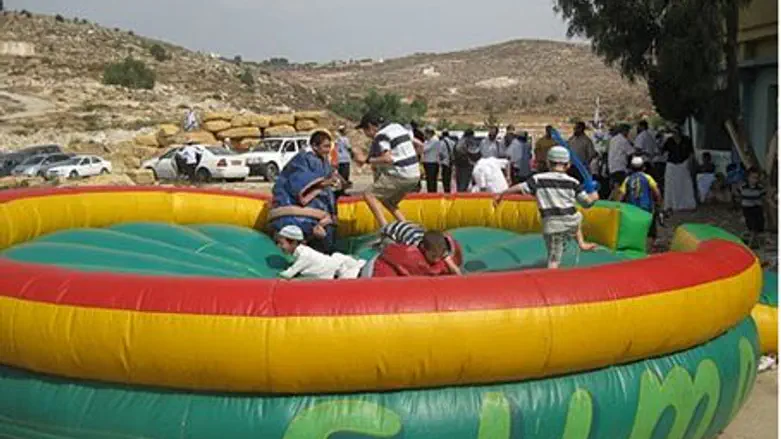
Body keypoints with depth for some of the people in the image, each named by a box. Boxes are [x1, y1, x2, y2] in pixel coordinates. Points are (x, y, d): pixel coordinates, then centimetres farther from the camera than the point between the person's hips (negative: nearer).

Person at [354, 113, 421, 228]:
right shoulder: (398, 127, 16)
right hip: (415, 175, 9)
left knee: (369, 195, -3)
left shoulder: (380, 135, -9)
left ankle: (384, 226, -15)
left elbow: (387, 158, -22)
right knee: (388, 202, 23)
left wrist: (367, 160, -11)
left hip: (399, 176, -9)